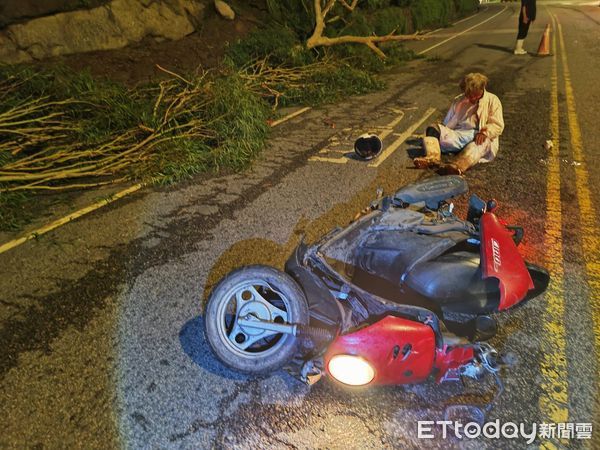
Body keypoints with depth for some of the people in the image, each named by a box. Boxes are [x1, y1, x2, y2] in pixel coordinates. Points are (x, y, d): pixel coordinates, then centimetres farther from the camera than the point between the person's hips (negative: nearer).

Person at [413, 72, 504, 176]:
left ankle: (458, 166, -67)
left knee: (484, 142, -40)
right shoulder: (458, 101, 19)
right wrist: (442, 132, -1)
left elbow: (497, 125, -1)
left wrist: (485, 132, -23)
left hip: (478, 138, -3)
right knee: (433, 128, -17)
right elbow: (447, 124, 21)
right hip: (458, 136, 4)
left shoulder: (492, 101, 9)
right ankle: (433, 157, -46)